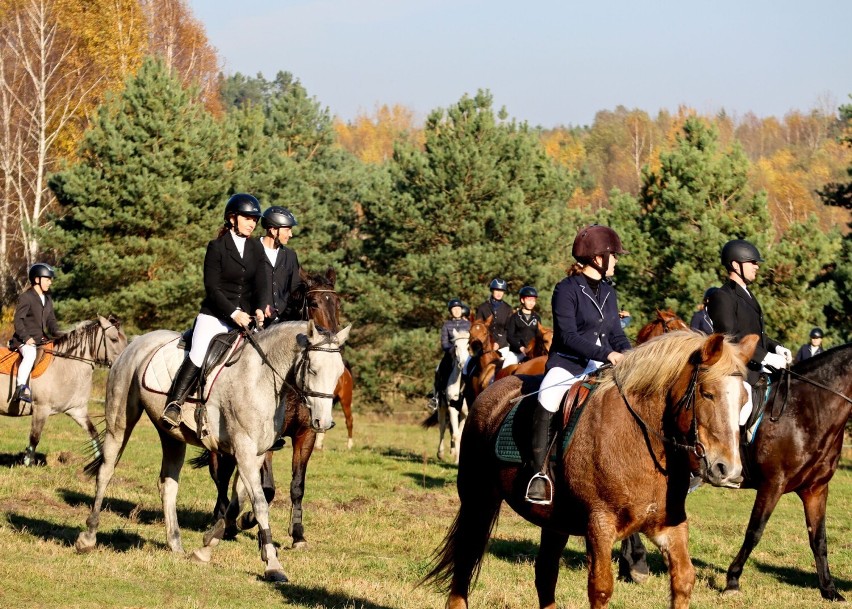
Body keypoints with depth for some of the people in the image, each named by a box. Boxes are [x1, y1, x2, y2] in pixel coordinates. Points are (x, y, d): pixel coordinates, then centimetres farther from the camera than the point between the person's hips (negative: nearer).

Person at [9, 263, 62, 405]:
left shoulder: (48, 299, 18)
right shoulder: (26, 297, -6)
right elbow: (18, 319, -11)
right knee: (30, 354, -38)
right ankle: (21, 389, -46)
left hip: (42, 339, 8)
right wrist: (26, 338, -21)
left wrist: (57, 333, -2)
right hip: (25, 340, -8)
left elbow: (51, 320, 19)